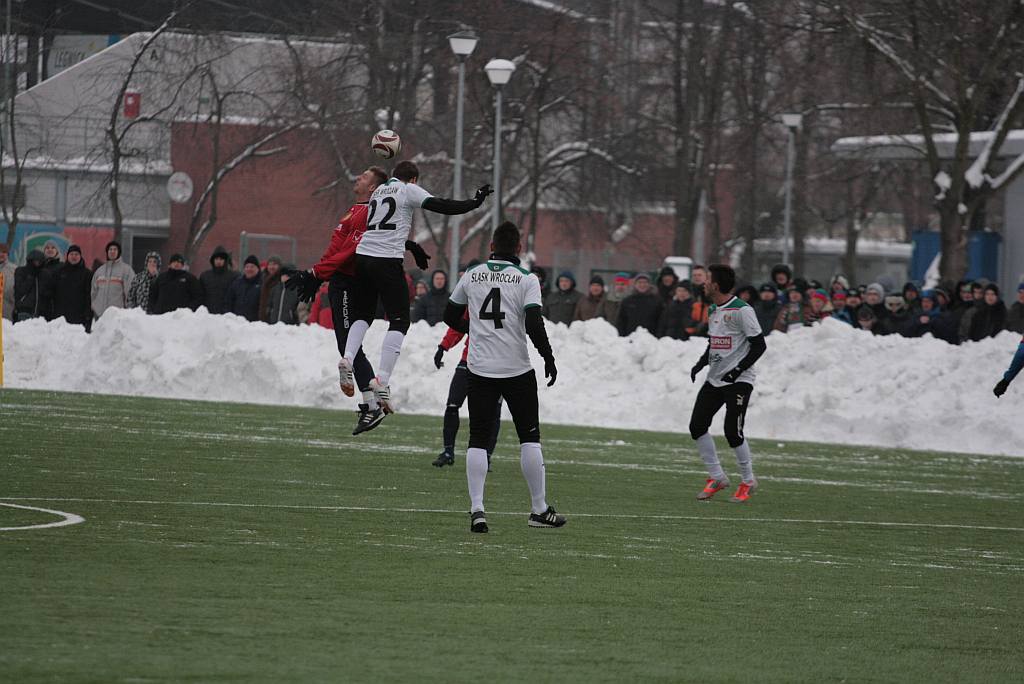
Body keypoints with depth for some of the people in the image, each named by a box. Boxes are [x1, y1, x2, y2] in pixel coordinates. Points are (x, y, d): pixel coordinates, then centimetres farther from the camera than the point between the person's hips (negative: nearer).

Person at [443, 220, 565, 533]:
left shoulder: (471, 276, 4)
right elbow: (534, 324, -15)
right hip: (517, 370, -2)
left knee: (478, 440, 4)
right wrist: (549, 358, -2)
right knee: (529, 437, 9)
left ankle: (477, 510, -8)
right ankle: (539, 509, 11)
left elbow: (450, 317, 13)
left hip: (479, 369, 2)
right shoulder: (526, 279, -7)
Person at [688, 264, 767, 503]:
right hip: (715, 380, 9)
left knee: (733, 432, -13)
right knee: (697, 426, -1)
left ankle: (748, 481, 5)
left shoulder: (741, 311, -14)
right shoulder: (713, 310, 13)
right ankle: (717, 477, 11)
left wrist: (738, 369, -21)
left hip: (738, 381, -8)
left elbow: (759, 345, -14)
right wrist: (701, 363, 9)